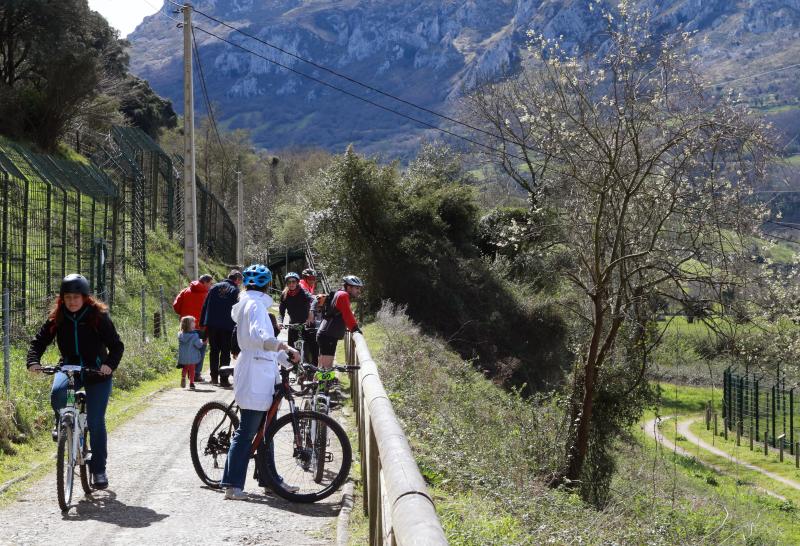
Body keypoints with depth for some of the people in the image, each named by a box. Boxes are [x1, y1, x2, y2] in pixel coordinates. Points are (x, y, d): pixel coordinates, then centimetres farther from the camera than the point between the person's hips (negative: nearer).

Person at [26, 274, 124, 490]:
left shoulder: (99, 316, -12)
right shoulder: (57, 318, -3)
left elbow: (117, 346, -14)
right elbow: (39, 341, -4)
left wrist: (110, 364, -34)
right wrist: (33, 361, -24)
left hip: (97, 373, -2)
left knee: (96, 422, -6)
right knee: (57, 393, -32)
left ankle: (99, 470, 8)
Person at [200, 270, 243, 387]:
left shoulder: (214, 287, 9)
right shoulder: (235, 291, -3)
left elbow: (205, 306, 8)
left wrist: (203, 323, 10)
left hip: (211, 325, 4)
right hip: (227, 326, -4)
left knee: (214, 351, 14)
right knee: (225, 353, 2)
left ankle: (214, 377, 16)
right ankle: (223, 379, 0)